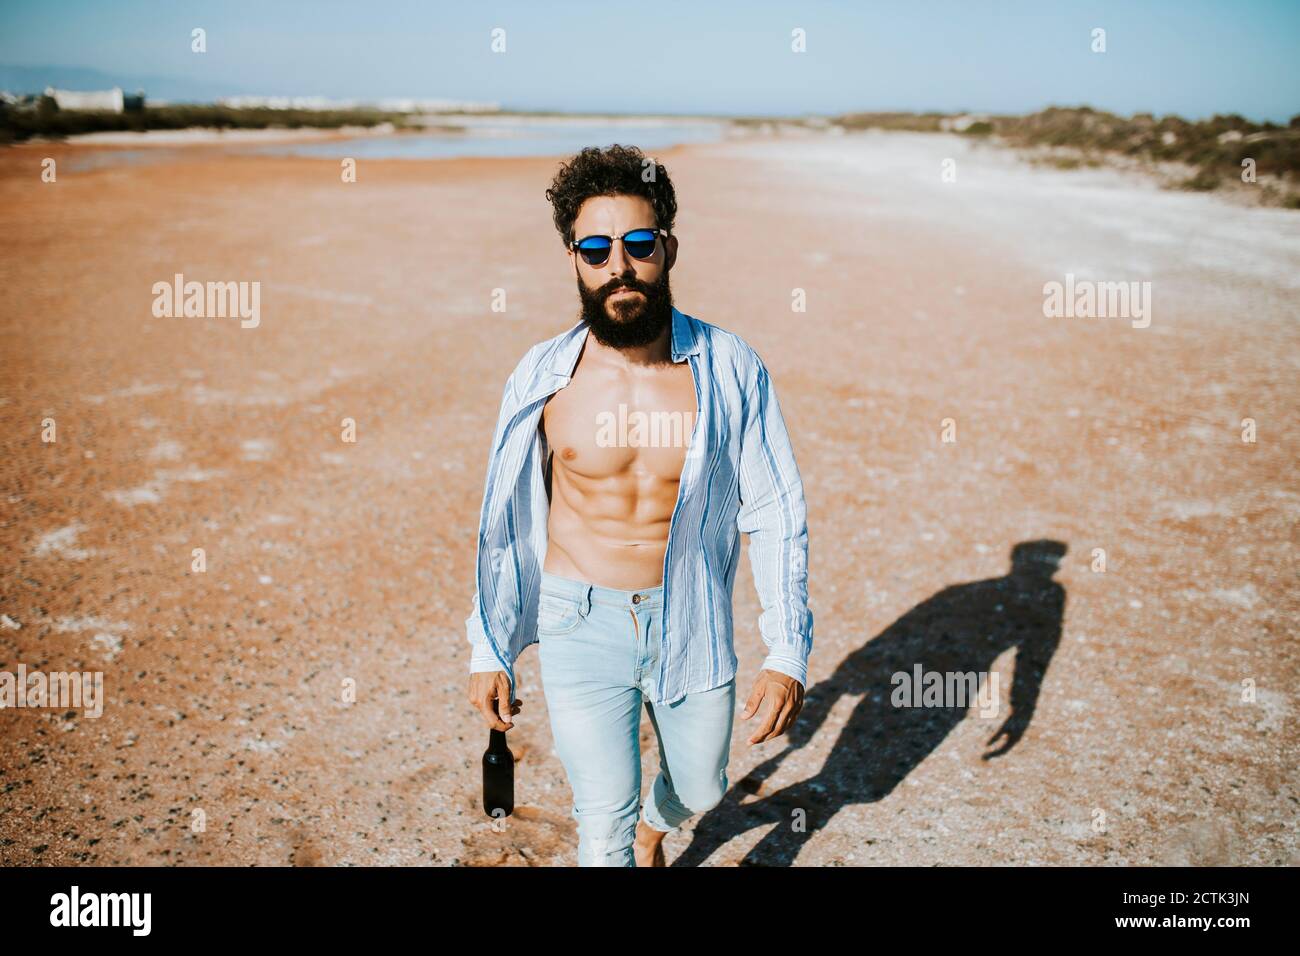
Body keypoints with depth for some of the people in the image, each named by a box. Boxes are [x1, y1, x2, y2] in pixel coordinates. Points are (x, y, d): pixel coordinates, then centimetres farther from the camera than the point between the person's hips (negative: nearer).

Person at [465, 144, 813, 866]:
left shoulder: (730, 368, -11)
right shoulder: (542, 377, -9)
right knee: (606, 823, 2)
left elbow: (778, 515, -7)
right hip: (581, 626, -1)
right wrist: (489, 650, 3)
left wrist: (789, 655, -12)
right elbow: (504, 521, 1)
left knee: (700, 790, 22)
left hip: (692, 623, 1)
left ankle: (653, 829, 58)